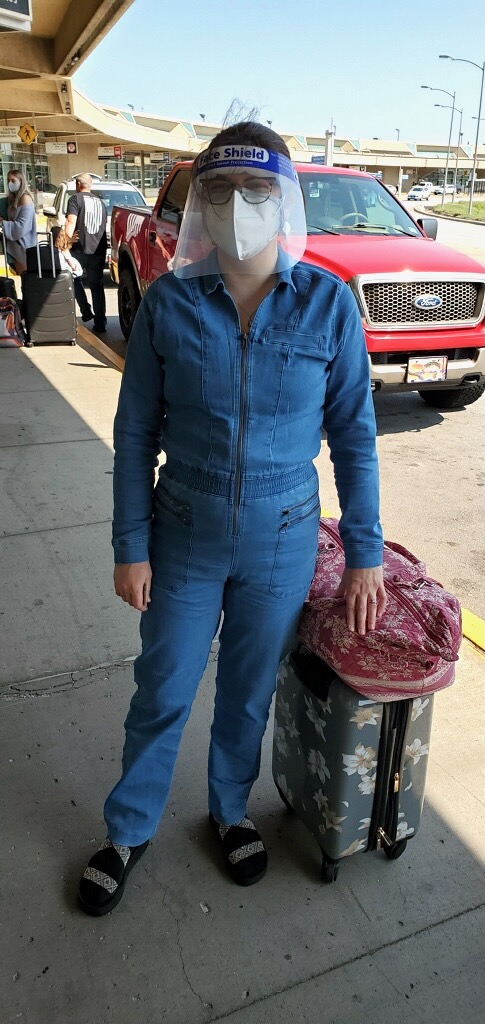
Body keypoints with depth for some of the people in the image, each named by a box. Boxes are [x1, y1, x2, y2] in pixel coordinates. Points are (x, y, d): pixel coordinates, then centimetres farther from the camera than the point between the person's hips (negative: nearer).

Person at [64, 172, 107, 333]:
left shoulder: (76, 199, 0)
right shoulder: (100, 202, 18)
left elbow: (71, 223, -13)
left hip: (80, 249, -4)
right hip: (99, 250, 4)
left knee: (75, 278, 18)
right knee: (97, 286, 6)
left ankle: (86, 312, 9)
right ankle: (100, 323, 1)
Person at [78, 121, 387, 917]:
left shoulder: (327, 302, -9)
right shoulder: (169, 302, -9)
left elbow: (354, 435, -4)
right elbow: (136, 433, -4)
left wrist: (365, 553, -3)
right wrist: (130, 546, -5)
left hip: (282, 541, 0)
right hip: (184, 537, 0)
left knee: (249, 694, 19)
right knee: (162, 696, 15)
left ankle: (229, 812, 47)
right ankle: (129, 832, 41)